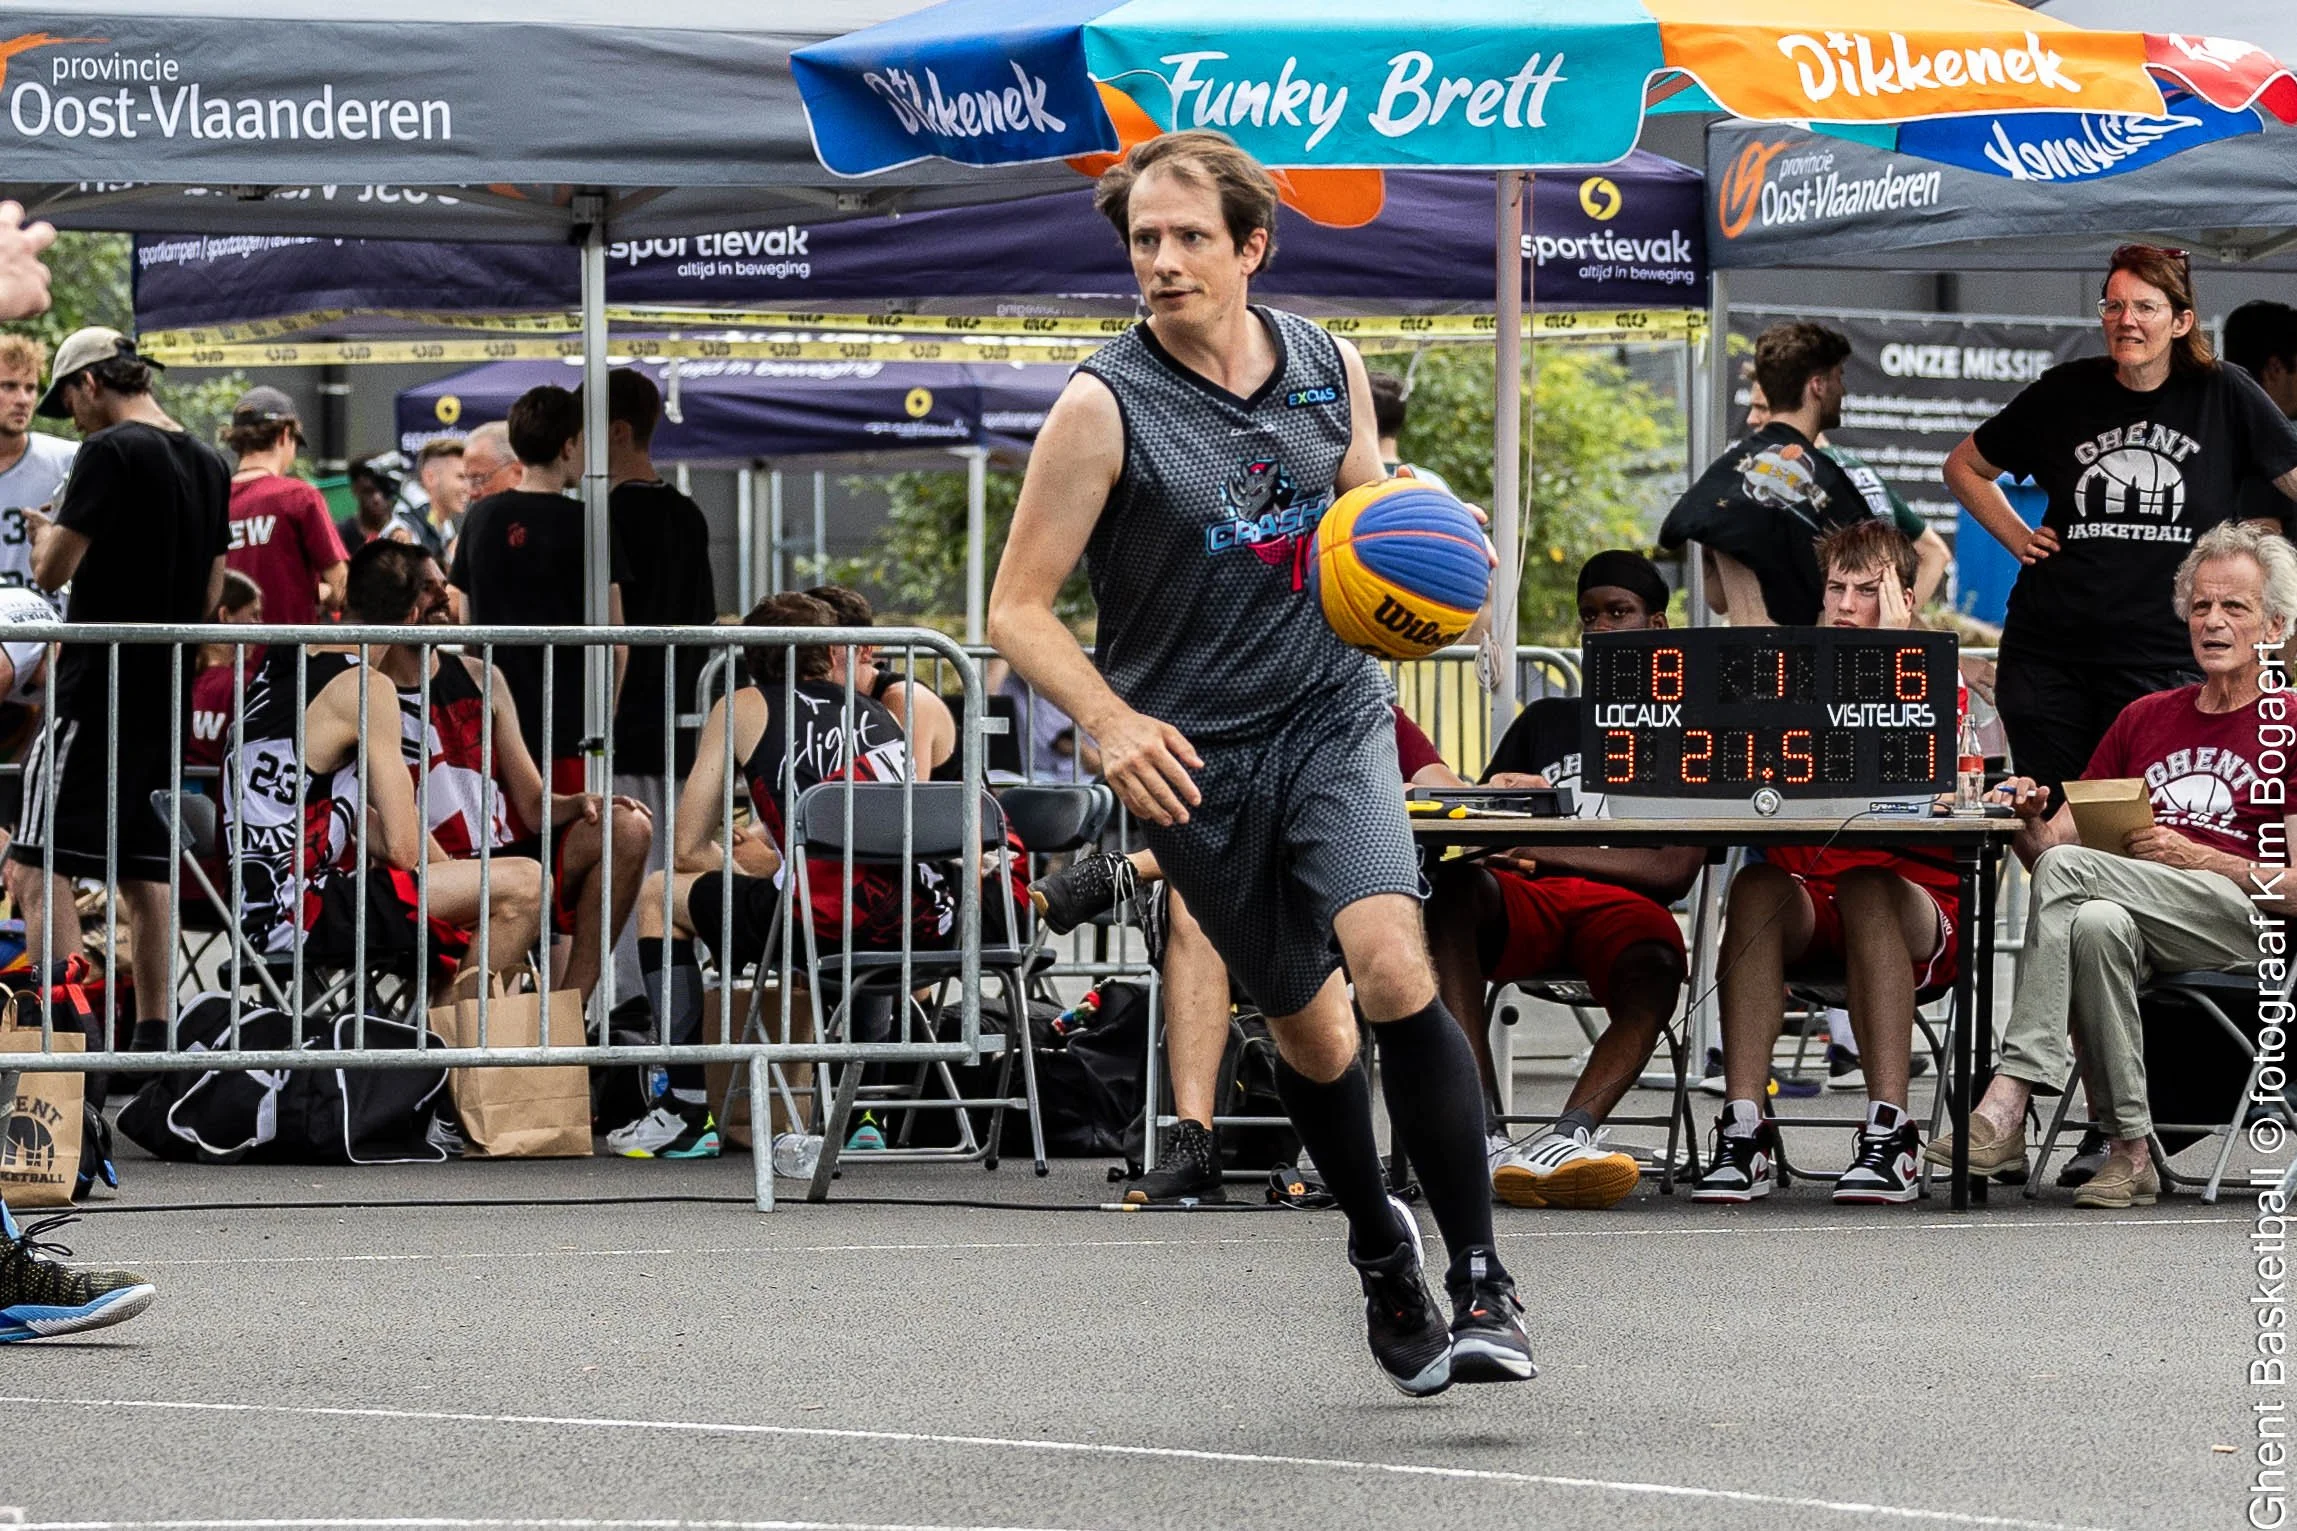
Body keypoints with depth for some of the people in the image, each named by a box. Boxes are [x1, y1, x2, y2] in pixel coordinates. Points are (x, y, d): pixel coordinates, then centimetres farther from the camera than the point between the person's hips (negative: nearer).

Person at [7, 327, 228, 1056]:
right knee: (143, 871, 15)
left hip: (98, 690, -8)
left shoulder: (110, 452, -12)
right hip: (169, 695, 8)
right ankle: (154, 1032, 15)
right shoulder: (210, 464, 12)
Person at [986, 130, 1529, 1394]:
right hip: (1194, 758, -1)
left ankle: (1482, 1286, -16)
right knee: (1306, 1025, 10)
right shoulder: (1103, 408, -12)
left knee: (1392, 970, -21)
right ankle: (1380, 1249, 37)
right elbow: (1018, 611, -11)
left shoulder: (1329, 368, 1)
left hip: (1333, 719, 1)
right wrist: (1110, 723, -27)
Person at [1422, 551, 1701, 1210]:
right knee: (1454, 885, -34)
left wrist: (1541, 848, -9)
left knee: (1654, 969, -39)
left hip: (1622, 906, -2)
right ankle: (1484, 1135, -47)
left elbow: (1675, 871, 2)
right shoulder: (1545, 721, 31)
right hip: (1525, 906, 2)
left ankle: (1570, 1133, -59)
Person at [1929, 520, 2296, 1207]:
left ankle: (2005, 1109, -36)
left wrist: (2189, 855, -12)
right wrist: (2031, 827, -3)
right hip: (2143, 925, 4)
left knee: (2067, 869, -29)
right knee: (2097, 924, -35)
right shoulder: (2144, 718, 25)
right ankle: (2129, 1148, -31)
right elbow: (2059, 841, 20)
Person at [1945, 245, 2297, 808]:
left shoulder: (2222, 396, 0)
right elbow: (1964, 466, 20)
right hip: (2048, 654, 2)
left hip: (2163, 658, -2)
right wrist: (2018, 538, 8)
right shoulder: (2065, 393, 6)